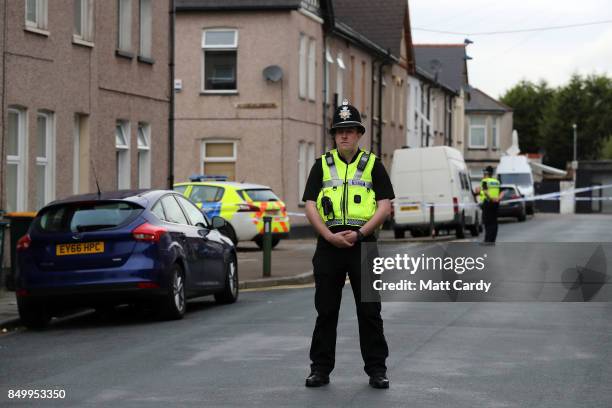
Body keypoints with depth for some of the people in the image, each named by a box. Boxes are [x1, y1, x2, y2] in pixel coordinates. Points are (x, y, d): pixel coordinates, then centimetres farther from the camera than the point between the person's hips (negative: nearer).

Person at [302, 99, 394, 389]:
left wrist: (360, 233, -13)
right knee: (325, 311, 6)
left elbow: (385, 206, 0)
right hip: (329, 245, 1)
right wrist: (330, 236, -12)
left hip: (363, 244, -1)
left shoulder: (372, 165, 8)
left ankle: (376, 369, 7)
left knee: (369, 311, 1)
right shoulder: (322, 165, 11)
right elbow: (310, 206, 2)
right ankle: (320, 368, 13)